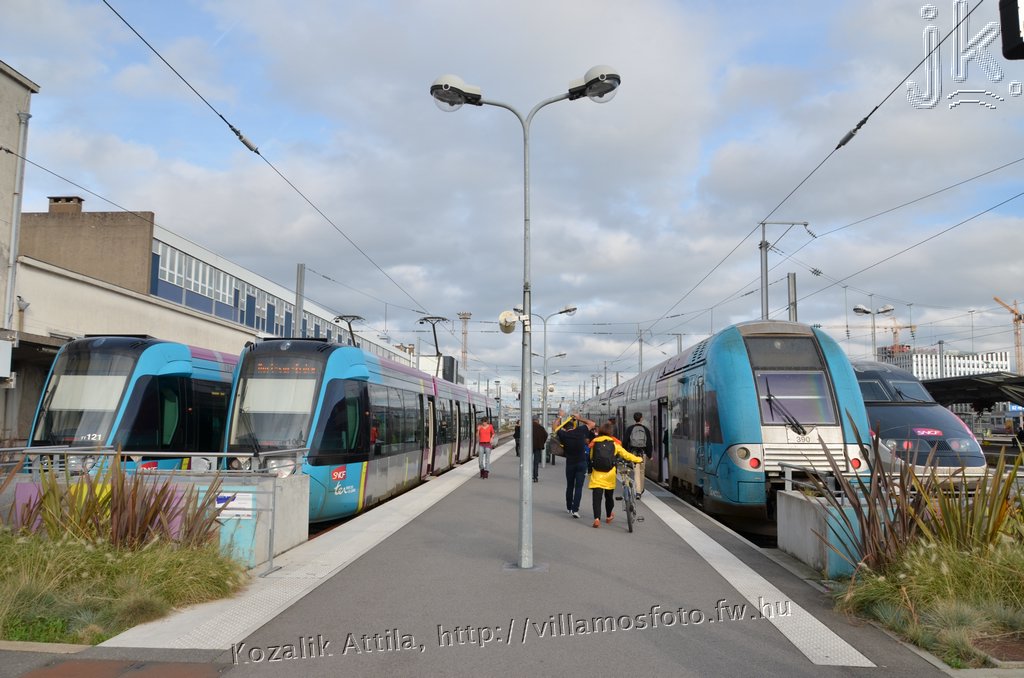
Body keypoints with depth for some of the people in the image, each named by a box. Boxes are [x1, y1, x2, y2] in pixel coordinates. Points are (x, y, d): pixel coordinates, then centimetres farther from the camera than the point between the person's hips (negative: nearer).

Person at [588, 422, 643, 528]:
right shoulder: (614, 443, -1)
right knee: (609, 496, 19)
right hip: (609, 475, 1)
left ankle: (597, 518, -18)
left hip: (597, 475, -1)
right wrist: (637, 459, 17)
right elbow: (625, 454, 4)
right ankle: (609, 516, 36)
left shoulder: (594, 443, 1)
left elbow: (590, 457, 8)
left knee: (597, 497, -3)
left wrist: (590, 470, 23)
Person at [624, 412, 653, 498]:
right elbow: (649, 443, 2)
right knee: (642, 471, 16)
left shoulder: (629, 429, 1)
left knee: (636, 472, -4)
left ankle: (638, 492, -16)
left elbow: (626, 442, 1)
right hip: (643, 453, 1)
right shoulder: (646, 429, 2)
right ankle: (641, 490, 29)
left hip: (633, 453, -1)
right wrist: (649, 455, 7)